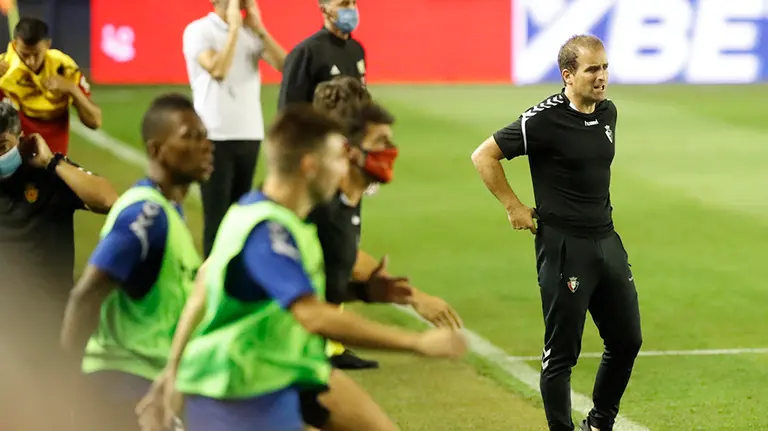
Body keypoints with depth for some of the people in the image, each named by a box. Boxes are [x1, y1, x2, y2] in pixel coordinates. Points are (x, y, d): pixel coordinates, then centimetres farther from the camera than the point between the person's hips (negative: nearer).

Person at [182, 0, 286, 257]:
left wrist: (258, 28, -7)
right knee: (216, 215, -5)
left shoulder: (250, 32, 9)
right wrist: (234, 27, -14)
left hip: (250, 134, 5)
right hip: (215, 136, -5)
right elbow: (218, 70, -20)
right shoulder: (199, 30, -5)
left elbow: (284, 65, -2)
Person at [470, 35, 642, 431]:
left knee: (627, 340, 12)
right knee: (562, 351, -1)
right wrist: (514, 207, -10)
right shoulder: (546, 119, -16)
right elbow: (484, 156, -13)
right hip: (564, 246, -7)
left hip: (607, 240, 7)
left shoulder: (608, 112, 6)